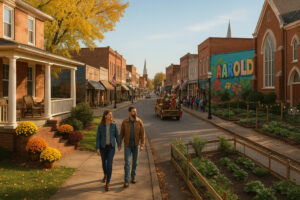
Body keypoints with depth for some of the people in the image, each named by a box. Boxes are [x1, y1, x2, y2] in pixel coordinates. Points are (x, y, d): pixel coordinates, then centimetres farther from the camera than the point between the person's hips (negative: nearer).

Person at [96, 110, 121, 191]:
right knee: (104, 162, 20)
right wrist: (97, 148, -14)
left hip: (111, 147, -1)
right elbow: (98, 137, -8)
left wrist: (119, 145, 10)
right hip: (103, 147, 1)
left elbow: (117, 135, 3)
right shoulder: (100, 126, -11)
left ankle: (107, 184, -6)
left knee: (109, 164, -12)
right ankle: (105, 175, 51)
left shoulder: (114, 125, -8)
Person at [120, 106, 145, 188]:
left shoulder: (140, 121, -9)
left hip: (136, 145, 1)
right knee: (127, 162, -8)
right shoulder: (124, 122, -8)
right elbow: (122, 133, 2)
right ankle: (126, 181, -4)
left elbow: (142, 134, -10)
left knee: (135, 162, 11)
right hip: (127, 145, -1)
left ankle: (133, 177, 31)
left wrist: (142, 145, -19)